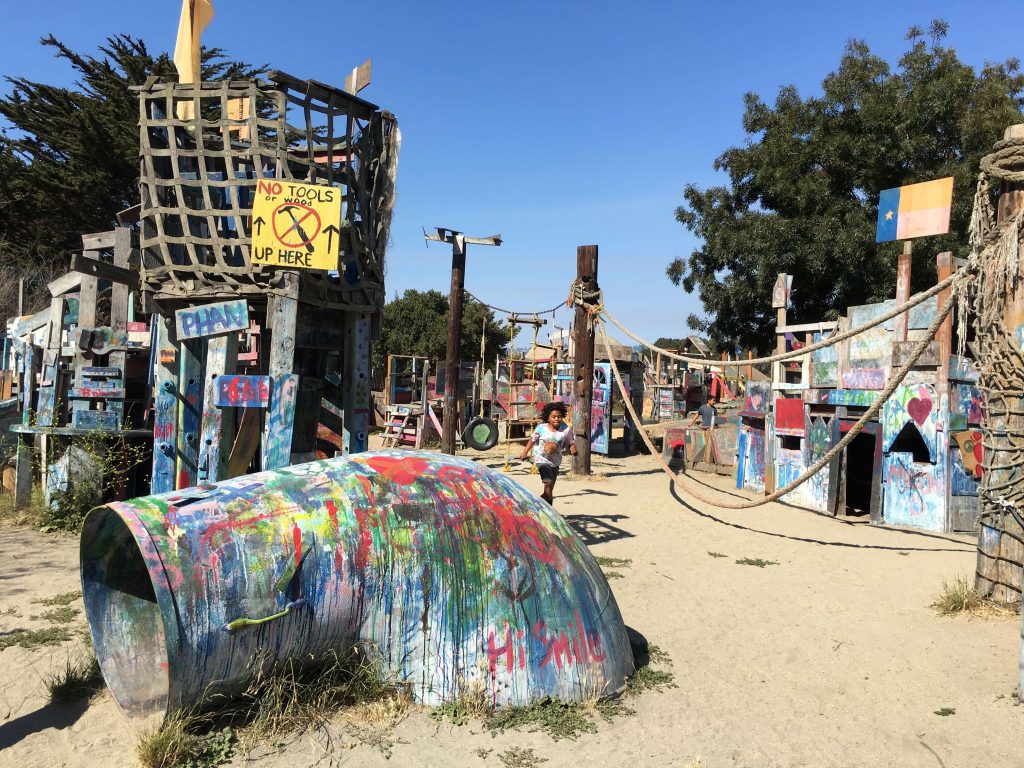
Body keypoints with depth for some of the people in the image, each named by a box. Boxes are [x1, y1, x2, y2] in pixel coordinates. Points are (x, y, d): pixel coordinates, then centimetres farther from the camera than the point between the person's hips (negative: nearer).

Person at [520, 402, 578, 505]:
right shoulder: (541, 428, -10)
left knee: (550, 488, 14)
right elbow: (533, 440, 4)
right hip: (542, 459, -3)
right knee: (548, 483, -21)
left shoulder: (566, 430, -9)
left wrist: (573, 450, -22)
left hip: (555, 461, 3)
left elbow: (571, 443, 0)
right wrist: (525, 452, 4)